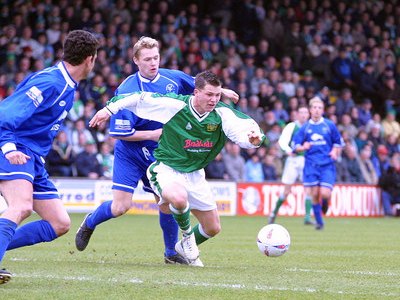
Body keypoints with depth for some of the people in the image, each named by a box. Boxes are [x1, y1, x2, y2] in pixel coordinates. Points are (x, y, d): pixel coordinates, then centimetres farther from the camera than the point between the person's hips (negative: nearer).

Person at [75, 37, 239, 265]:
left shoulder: (172, 78, -5)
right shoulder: (127, 90, -22)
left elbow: (197, 84, 18)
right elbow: (119, 132, -21)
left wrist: (221, 90, 11)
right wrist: (152, 134, -20)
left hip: (160, 154, 4)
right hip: (130, 154, -4)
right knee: (121, 206, -10)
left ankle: (172, 253, 23)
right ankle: (89, 224, 21)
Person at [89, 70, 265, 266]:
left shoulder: (222, 114, -13)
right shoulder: (174, 104, -21)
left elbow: (246, 127, -23)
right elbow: (139, 99, -11)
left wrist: (254, 138, -46)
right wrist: (110, 108, -11)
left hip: (195, 174, 5)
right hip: (166, 168, -5)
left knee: (213, 228, 11)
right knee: (179, 198, -39)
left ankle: (185, 247, 45)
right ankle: (187, 236, -6)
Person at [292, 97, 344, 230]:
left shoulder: (330, 125, 5)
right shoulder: (305, 127, 7)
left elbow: (338, 142, 16)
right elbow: (295, 146, 7)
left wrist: (335, 152, -3)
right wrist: (303, 147, -15)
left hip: (327, 165, -1)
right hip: (311, 165, 1)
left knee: (325, 193, -15)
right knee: (314, 194, -4)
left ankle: (325, 202, 22)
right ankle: (319, 222, 11)